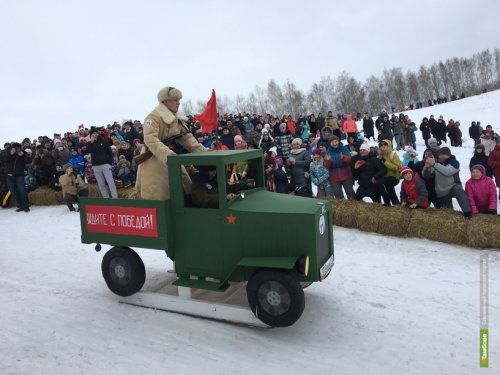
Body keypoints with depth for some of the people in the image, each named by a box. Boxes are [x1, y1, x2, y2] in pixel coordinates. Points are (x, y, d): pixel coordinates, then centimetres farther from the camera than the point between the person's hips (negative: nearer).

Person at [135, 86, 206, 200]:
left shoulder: (178, 118, 10)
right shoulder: (153, 117, -16)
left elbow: (187, 137, 9)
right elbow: (151, 139, -27)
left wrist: (203, 151, -3)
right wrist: (167, 155, -41)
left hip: (172, 159, 8)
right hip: (154, 161, -8)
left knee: (186, 189, 9)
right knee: (155, 197, -5)